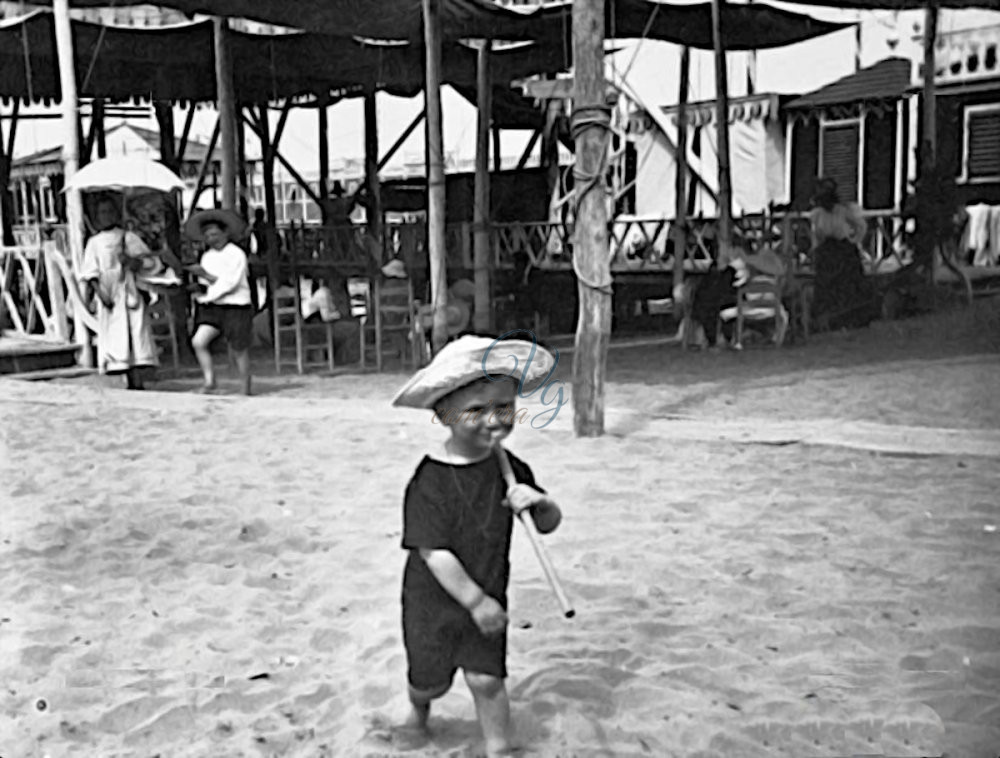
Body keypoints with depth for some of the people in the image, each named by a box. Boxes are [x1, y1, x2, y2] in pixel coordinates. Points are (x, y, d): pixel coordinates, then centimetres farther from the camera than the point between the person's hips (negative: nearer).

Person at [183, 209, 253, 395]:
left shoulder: (237, 254, -8)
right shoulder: (207, 256, 12)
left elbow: (230, 283, -15)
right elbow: (206, 283, 11)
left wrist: (206, 275, -12)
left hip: (236, 306, -5)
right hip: (213, 308, 5)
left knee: (239, 350, 3)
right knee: (198, 341, -16)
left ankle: (246, 391, 16)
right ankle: (209, 382, -8)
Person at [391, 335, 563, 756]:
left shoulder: (510, 469, -8)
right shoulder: (429, 480, -24)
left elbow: (550, 523, -1)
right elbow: (433, 551, -24)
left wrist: (540, 503, -25)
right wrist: (476, 601, -20)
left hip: (488, 597, 2)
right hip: (434, 600, -2)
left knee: (487, 678, 1)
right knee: (430, 679, 16)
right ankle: (419, 705, 51)